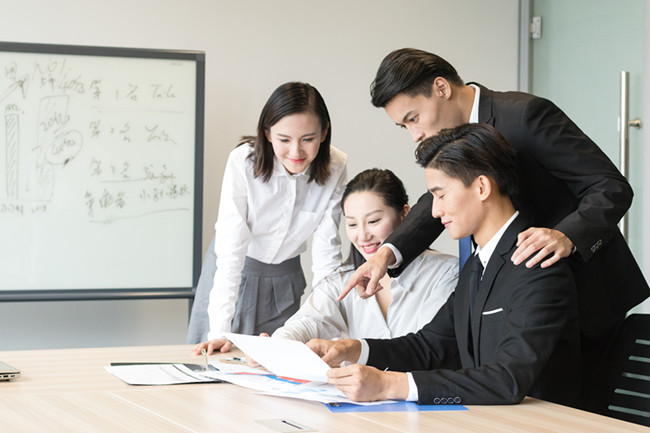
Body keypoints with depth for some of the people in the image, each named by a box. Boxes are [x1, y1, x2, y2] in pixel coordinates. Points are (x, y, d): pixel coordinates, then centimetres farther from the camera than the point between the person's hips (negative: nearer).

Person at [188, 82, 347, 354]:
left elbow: (327, 250, -13)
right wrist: (219, 330, -33)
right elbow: (231, 249, -27)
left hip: (286, 277, 2)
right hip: (234, 271, -2)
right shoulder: (243, 162, -26)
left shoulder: (335, 170, -19)